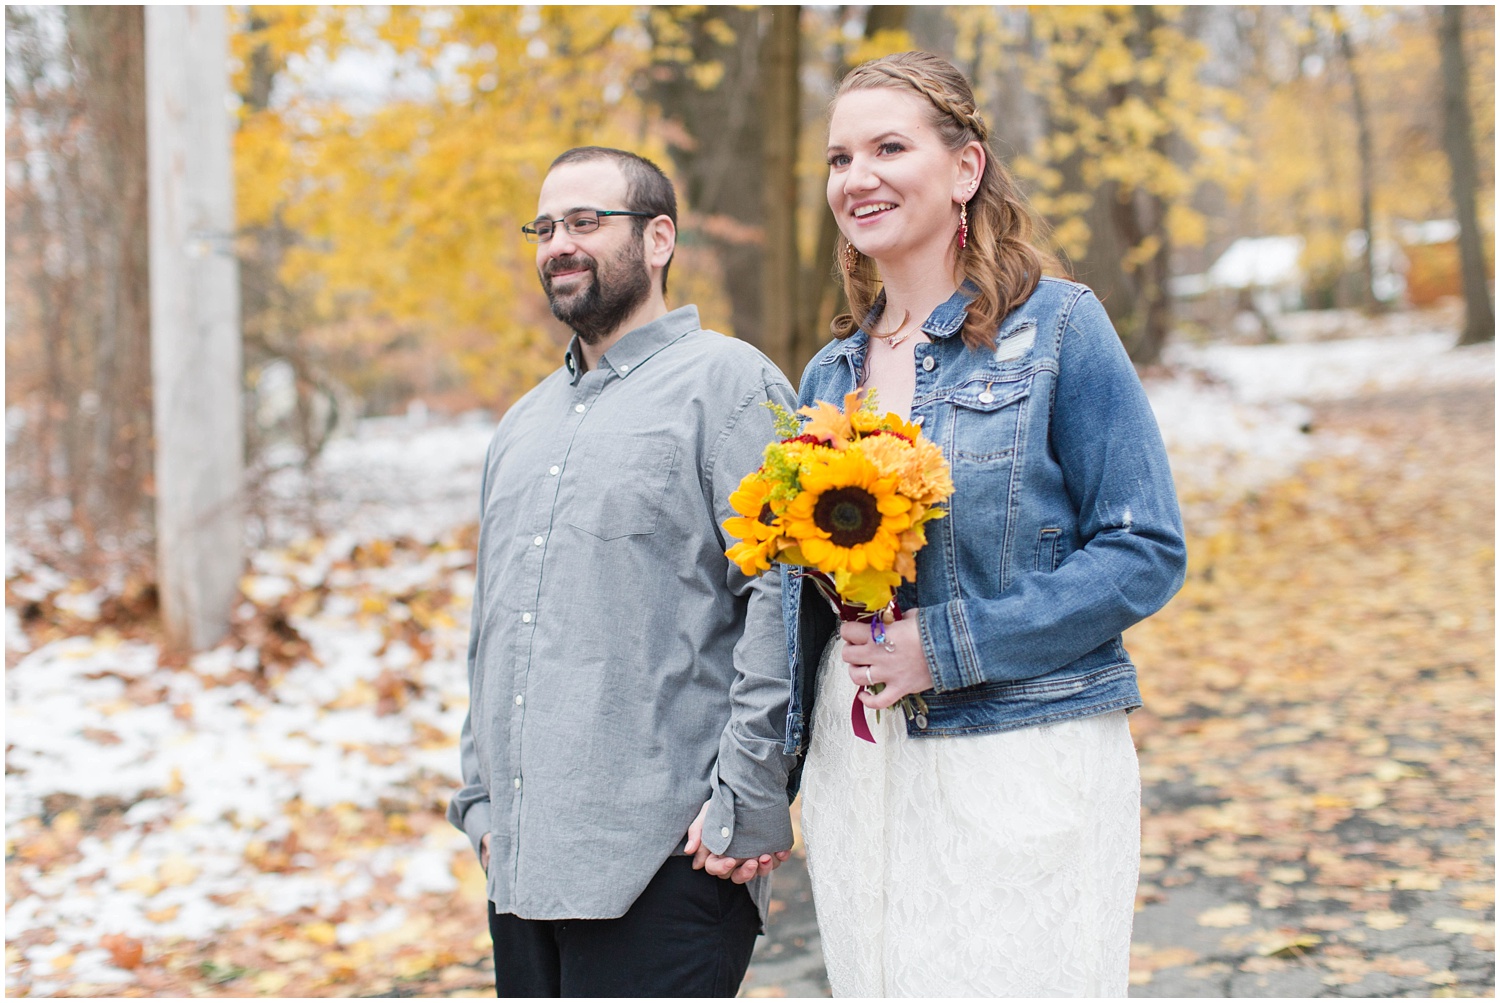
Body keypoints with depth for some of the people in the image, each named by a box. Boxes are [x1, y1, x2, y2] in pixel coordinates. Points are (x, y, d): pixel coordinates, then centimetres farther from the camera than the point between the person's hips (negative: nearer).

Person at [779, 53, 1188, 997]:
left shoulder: (1057, 327, -4)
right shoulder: (832, 373, 14)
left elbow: (1147, 553, -9)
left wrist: (950, 644, -16)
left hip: (1020, 767, -5)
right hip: (855, 770, 5)